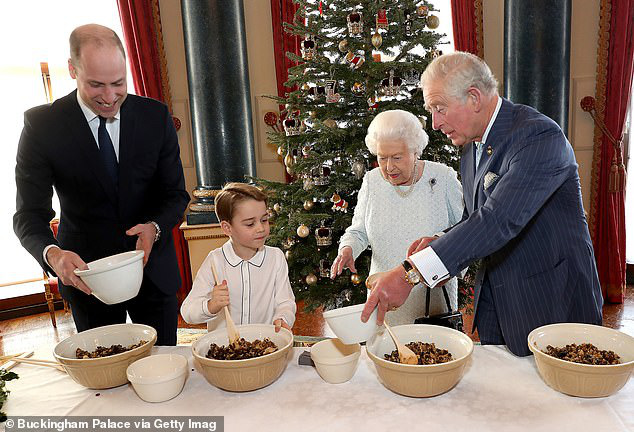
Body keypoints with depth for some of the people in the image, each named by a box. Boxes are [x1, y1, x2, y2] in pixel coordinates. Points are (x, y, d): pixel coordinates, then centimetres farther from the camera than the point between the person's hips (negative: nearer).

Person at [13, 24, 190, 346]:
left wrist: (154, 228, -23)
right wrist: (52, 254, -30)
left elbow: (176, 194, -3)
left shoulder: (155, 116, -7)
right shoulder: (42, 124, -11)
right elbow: (30, 214, -10)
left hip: (152, 268, 1)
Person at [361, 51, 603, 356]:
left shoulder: (540, 136, -22)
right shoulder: (471, 147, 6)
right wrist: (440, 242, -9)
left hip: (552, 305, -7)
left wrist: (410, 272, -39)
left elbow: (500, 220, -35)